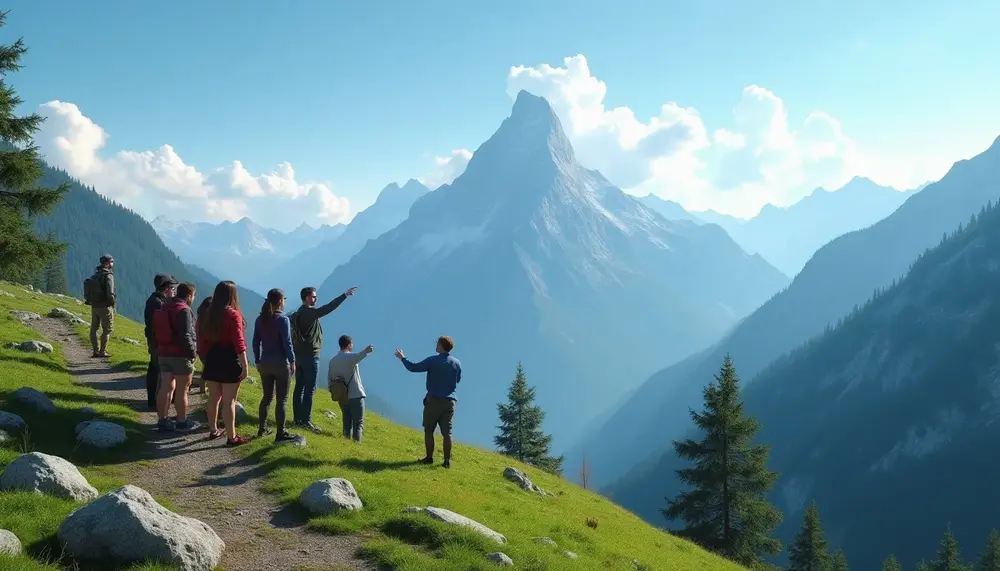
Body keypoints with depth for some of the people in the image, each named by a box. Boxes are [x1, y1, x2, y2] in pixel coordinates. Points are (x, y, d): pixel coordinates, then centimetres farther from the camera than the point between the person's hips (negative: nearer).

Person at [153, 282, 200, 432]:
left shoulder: (163, 308, 12)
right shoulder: (184, 310, -16)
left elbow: (156, 332, 17)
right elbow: (185, 336, -23)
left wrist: (159, 349, 18)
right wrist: (193, 352, -12)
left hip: (163, 354, 8)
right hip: (181, 355, -8)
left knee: (166, 387, 11)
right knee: (182, 390, 2)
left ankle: (162, 420, 14)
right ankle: (182, 422, 9)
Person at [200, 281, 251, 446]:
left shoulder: (209, 314, 6)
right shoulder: (233, 315, -14)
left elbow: (204, 339, 11)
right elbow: (238, 342, -18)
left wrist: (206, 358, 19)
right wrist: (245, 365, -17)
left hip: (212, 358, 7)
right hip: (229, 360, -7)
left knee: (214, 397, 18)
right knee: (229, 401, -2)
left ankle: (213, 430, 31)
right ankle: (231, 437, 3)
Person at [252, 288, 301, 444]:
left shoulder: (260, 319, 4)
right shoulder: (282, 319, -13)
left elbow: (256, 342, 7)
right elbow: (287, 343, -14)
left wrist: (257, 361, 15)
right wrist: (292, 361, -5)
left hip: (265, 363, 6)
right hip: (280, 363, -6)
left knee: (267, 396, 18)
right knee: (282, 399, 0)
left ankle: (262, 428, 24)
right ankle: (281, 434, 2)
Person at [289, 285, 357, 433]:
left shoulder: (297, 314, 12)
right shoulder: (310, 312, -16)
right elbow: (328, 308, -28)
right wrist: (345, 295, -26)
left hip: (298, 354, 9)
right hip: (310, 355, -9)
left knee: (299, 387, 12)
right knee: (309, 390, -5)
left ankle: (298, 418, 18)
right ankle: (306, 421, -5)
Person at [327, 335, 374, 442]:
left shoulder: (332, 361, 12)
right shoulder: (350, 357, -9)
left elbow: (329, 379, 14)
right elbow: (358, 356, -35)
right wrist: (365, 351, -53)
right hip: (356, 395, -6)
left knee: (347, 422, 15)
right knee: (358, 423, -4)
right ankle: (357, 441, -12)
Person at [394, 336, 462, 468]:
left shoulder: (433, 360, -11)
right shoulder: (457, 363, 2)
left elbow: (413, 368, -7)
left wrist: (402, 358, 8)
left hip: (434, 400, -3)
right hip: (449, 401, 3)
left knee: (428, 430, 10)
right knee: (446, 432, 3)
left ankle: (429, 457, 14)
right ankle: (447, 460, 2)